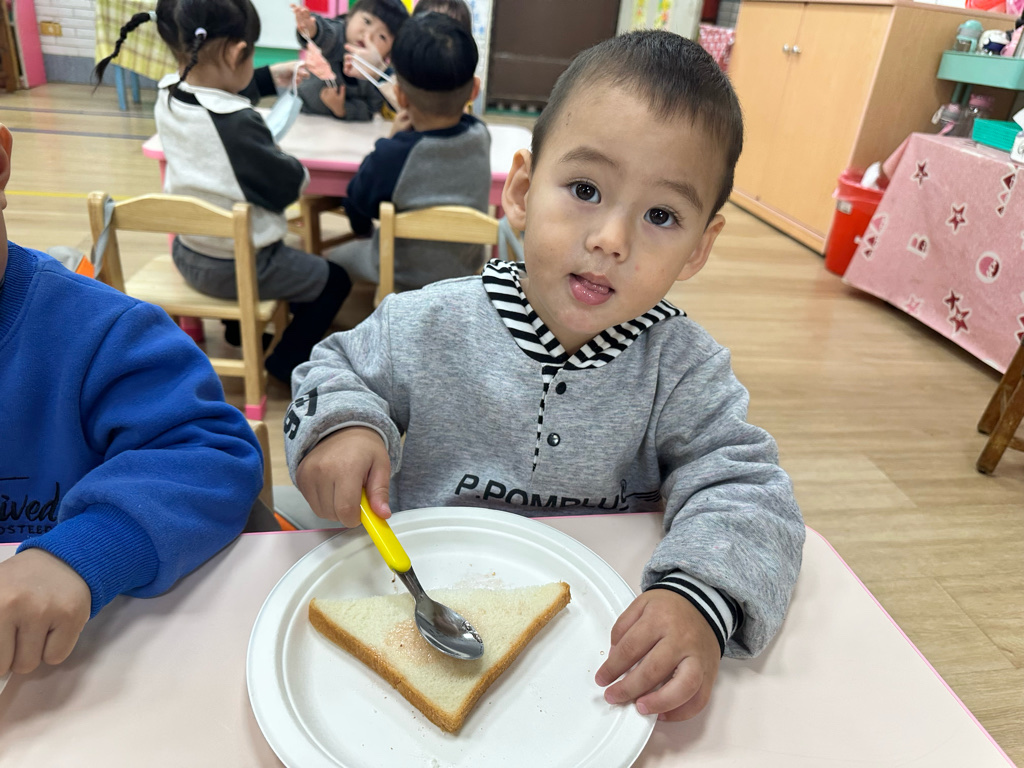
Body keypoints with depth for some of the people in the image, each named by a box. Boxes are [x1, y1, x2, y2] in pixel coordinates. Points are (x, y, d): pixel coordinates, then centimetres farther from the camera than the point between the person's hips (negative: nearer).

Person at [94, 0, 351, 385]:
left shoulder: (167, 97, -6)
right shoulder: (238, 125, -32)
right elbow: (290, 185, -20)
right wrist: (295, 167, 2)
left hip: (187, 253, 8)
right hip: (237, 267, -8)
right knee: (335, 280, 10)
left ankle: (239, 327, 51)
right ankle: (286, 364, 16)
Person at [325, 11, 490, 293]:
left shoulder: (390, 155, -34)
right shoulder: (480, 137, -20)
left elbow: (358, 205, -13)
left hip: (403, 275, -5)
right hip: (465, 269, 5)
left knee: (330, 259, 22)